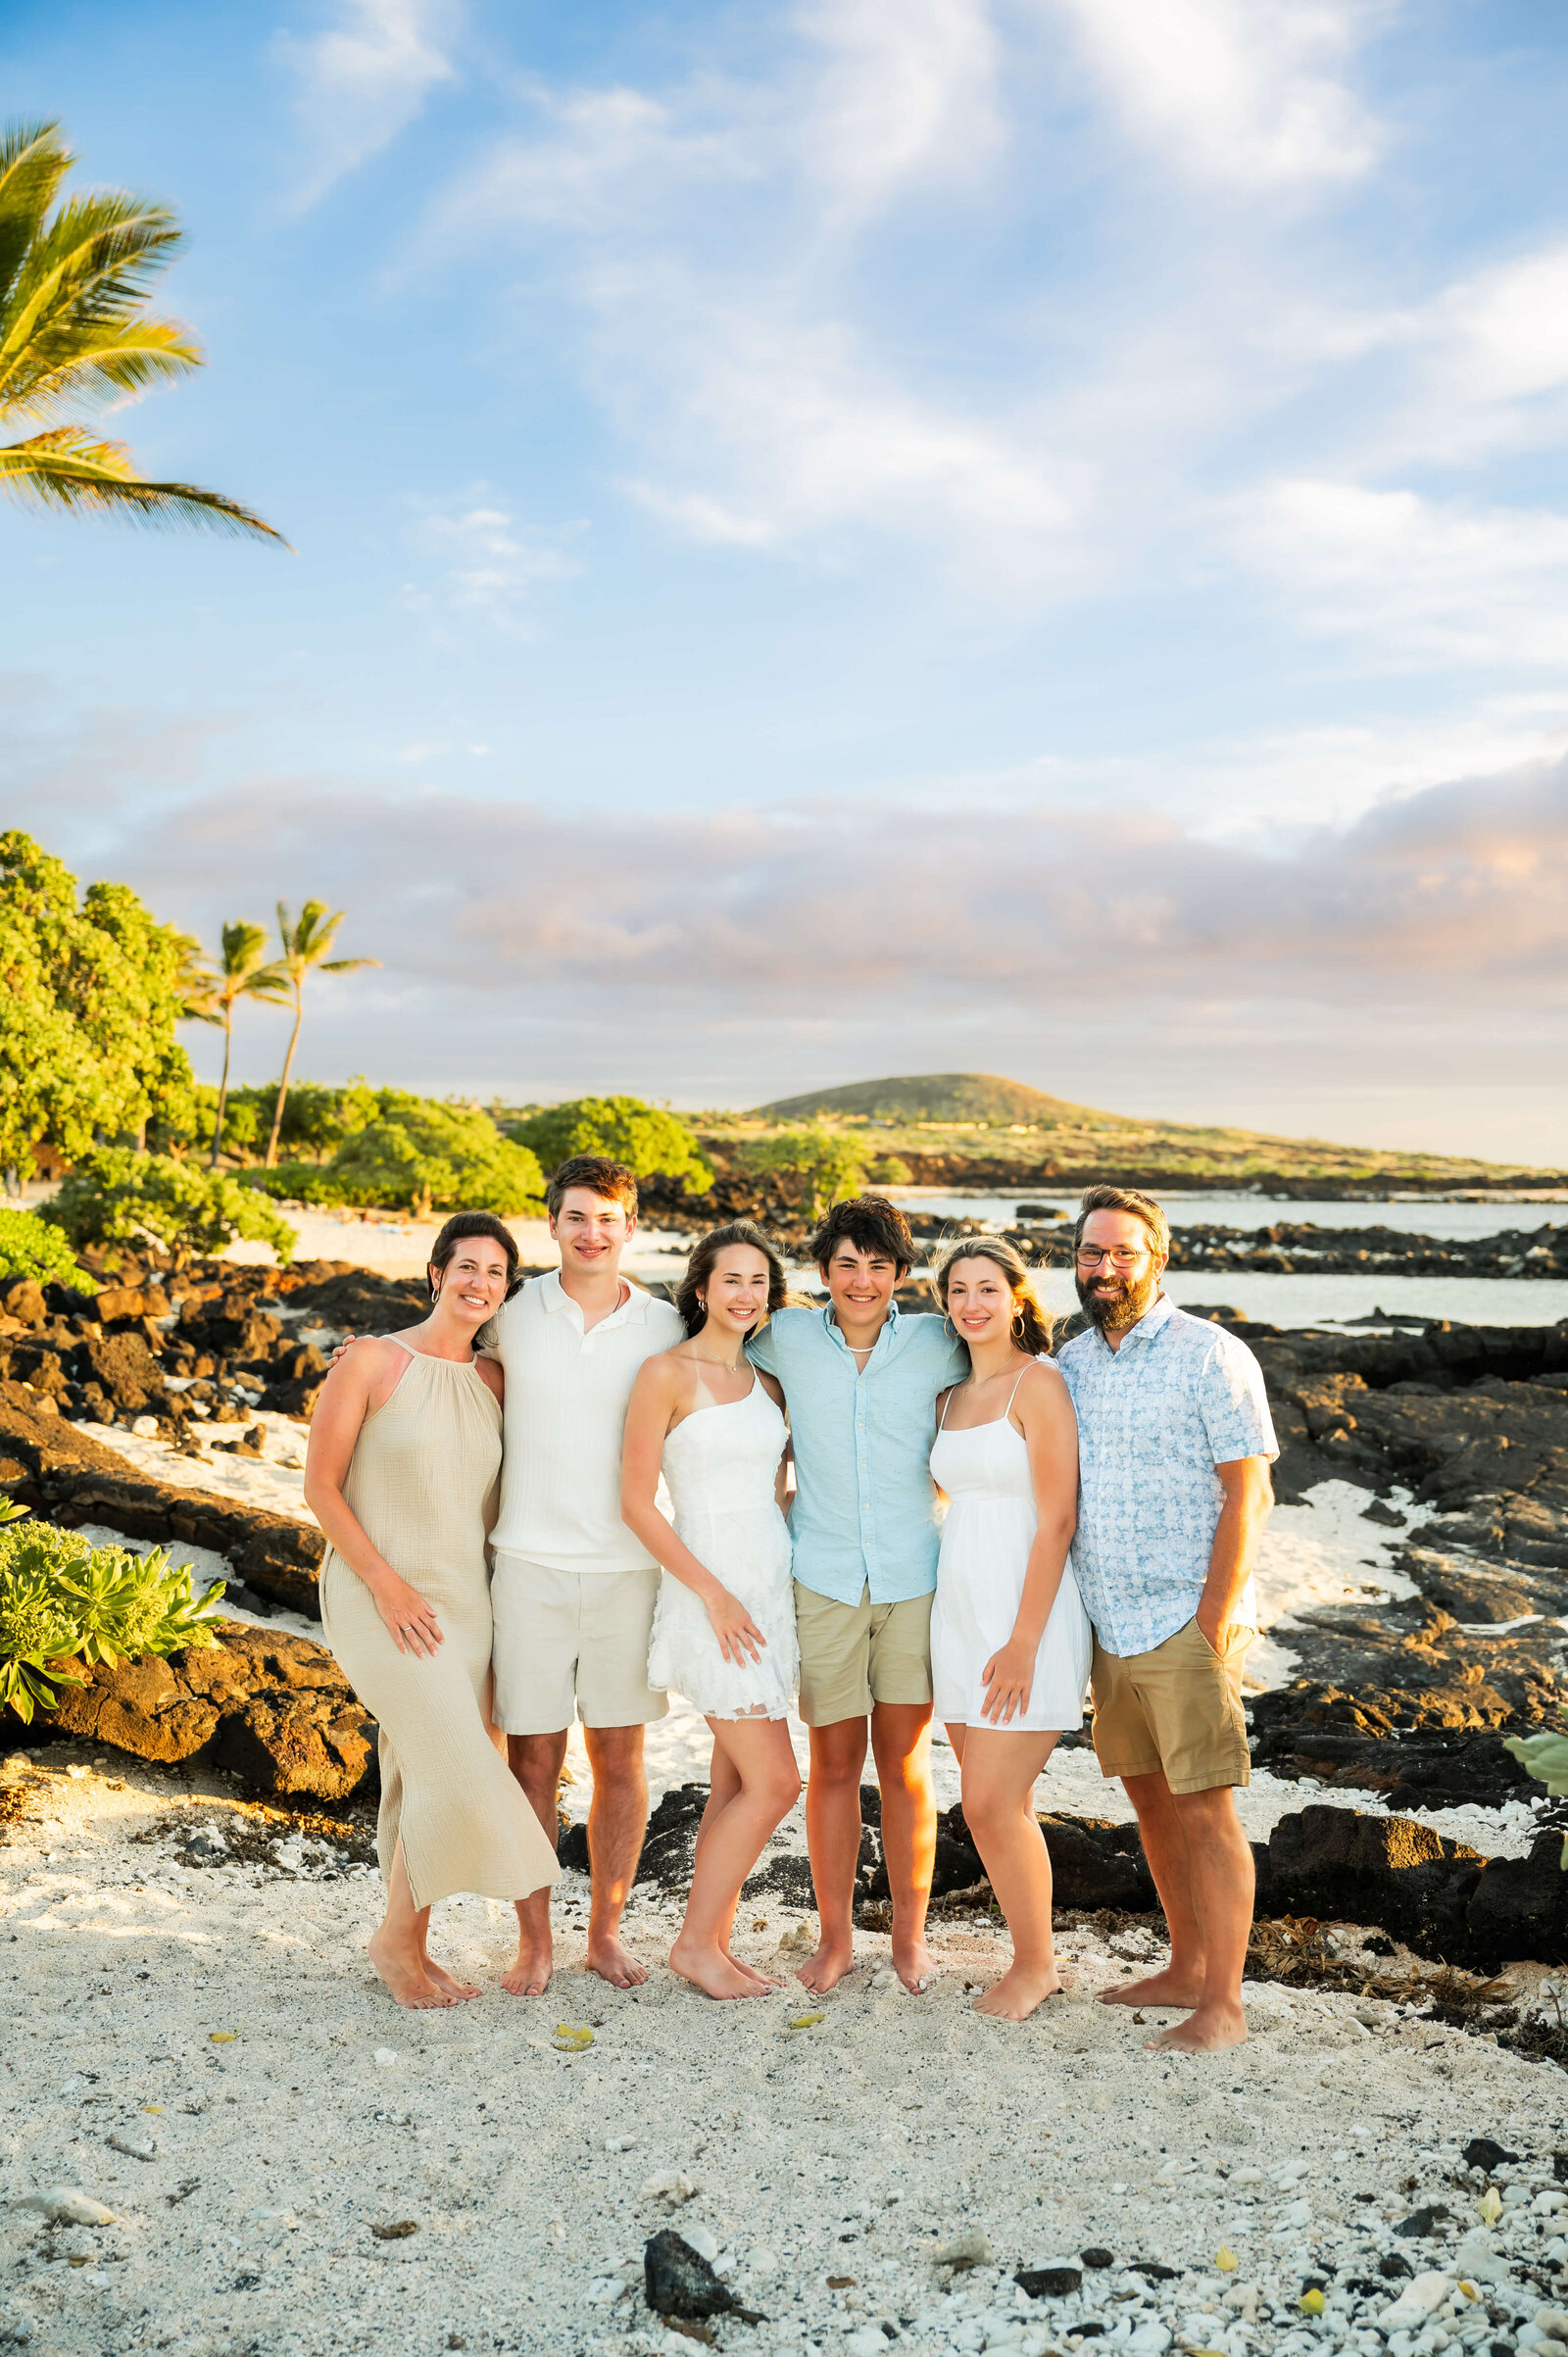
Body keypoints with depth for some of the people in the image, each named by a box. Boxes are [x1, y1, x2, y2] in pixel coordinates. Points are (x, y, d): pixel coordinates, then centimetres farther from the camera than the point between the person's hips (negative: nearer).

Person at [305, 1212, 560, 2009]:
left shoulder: (496, 1383, 7)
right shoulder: (371, 1362, -7)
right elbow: (321, 1487, -8)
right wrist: (387, 1584, -15)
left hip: (463, 1600, 5)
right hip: (377, 1595, -5)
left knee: (429, 1777, 9)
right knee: (457, 1772, -12)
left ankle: (411, 1948, 25)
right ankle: (397, 1938, 10)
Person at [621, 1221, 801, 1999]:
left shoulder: (766, 1383, 11)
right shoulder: (666, 1373, -9)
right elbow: (636, 1502, -11)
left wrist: (792, 1580, 11)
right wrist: (713, 1592, -15)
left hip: (772, 1586, 7)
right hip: (709, 1592, -7)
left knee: (736, 1782, 11)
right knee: (774, 1783, -6)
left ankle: (714, 1943, 21)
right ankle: (696, 1942, 9)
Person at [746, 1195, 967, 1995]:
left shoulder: (934, 1343, 0)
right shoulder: (787, 1337, 1)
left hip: (915, 1579, 0)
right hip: (825, 1581, 0)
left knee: (905, 1763, 7)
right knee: (834, 1761, 7)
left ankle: (910, 1937, 22)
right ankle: (835, 1937, 23)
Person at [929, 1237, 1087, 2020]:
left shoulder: (1039, 1383, -10)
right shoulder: (950, 1397, 13)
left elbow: (1056, 1520, -14)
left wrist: (1023, 1641, -17)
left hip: (1026, 1615, -7)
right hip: (959, 1611, 7)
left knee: (991, 1806, -6)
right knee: (999, 1806, 11)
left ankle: (1036, 1963, 14)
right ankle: (1033, 1959, 25)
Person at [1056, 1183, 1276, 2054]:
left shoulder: (1211, 1356, -9)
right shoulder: (1071, 1362, 10)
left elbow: (1248, 1493, -11)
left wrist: (1212, 1623, -16)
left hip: (1186, 1624, -7)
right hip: (1109, 1625, 7)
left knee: (1204, 1811, -3)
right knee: (1149, 1797, 16)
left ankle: (1221, 2008, 7)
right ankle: (1186, 1968, 30)